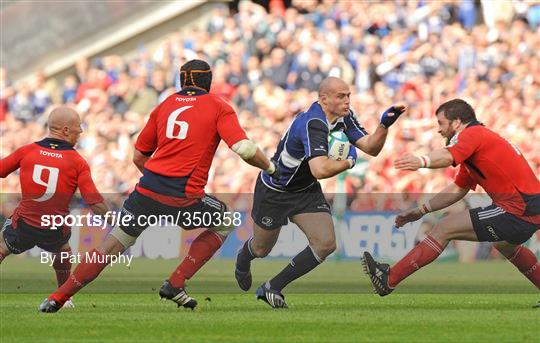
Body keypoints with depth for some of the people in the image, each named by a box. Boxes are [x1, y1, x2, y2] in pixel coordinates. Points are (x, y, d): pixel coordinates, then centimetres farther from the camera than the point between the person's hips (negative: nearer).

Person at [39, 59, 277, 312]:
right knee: (225, 224, 22)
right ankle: (175, 284, 11)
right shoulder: (218, 107, 6)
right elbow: (244, 149, -7)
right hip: (184, 197, -4)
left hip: (148, 188, 4)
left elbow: (138, 156, 22)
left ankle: (57, 298, 8)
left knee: (110, 248, 14)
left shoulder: (165, 105, 18)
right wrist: (269, 166, 11)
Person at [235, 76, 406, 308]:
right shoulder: (313, 124, -36)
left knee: (326, 244, -12)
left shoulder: (344, 117, -8)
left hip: (306, 191, 7)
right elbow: (320, 170, -47)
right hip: (274, 191, -7)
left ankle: (272, 289, 3)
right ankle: (242, 260, 55)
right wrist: (348, 161, -29)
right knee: (261, 249, 14)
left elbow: (370, 147, -8)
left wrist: (384, 125, -25)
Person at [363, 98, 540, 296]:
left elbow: (447, 157, -32)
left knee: (444, 230, -9)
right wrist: (422, 210, 23)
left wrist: (422, 162, -51)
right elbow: (457, 190, 27)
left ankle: (389, 280, -11)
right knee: (505, 246, 40)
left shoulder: (473, 133, -7)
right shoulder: (485, 136, 24)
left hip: (519, 211, -10)